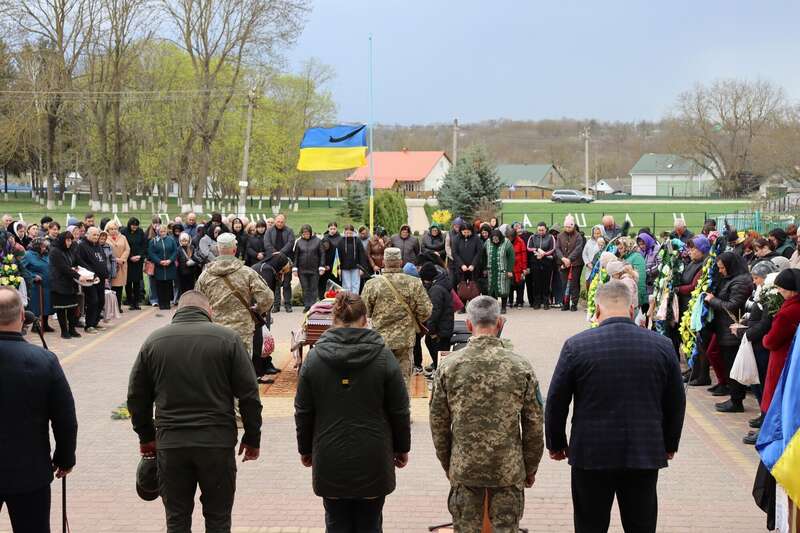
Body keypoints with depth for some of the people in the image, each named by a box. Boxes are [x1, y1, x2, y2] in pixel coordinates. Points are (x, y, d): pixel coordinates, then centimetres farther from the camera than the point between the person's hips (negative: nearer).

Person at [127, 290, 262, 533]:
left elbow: (137, 396, 9)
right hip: (218, 441, -2)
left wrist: (146, 436, 21)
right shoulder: (227, 338, -3)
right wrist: (252, 438, 6)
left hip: (170, 443, 2)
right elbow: (249, 394, -3)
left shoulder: (154, 341, 5)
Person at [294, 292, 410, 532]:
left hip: (330, 459, 1)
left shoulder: (314, 357, -3)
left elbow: (303, 411, 3)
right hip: (373, 458, -1)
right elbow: (399, 410, -2)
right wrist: (402, 448, 11)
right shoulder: (383, 356, -6)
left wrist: (305, 449, 15)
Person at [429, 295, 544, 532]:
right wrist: (531, 468, 10)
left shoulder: (448, 366, -5)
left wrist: (447, 465, 14)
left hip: (463, 468, 1)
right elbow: (534, 426, -2)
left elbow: (438, 424, 2)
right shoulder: (521, 366, -7)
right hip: (509, 469, -1)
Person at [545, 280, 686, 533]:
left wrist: (556, 444, 13)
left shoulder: (576, 346, -8)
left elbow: (556, 402, -2)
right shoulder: (662, 346, -1)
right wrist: (670, 444, 22)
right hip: (645, 455, 2)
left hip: (591, 455, -2)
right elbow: (676, 403, 8)